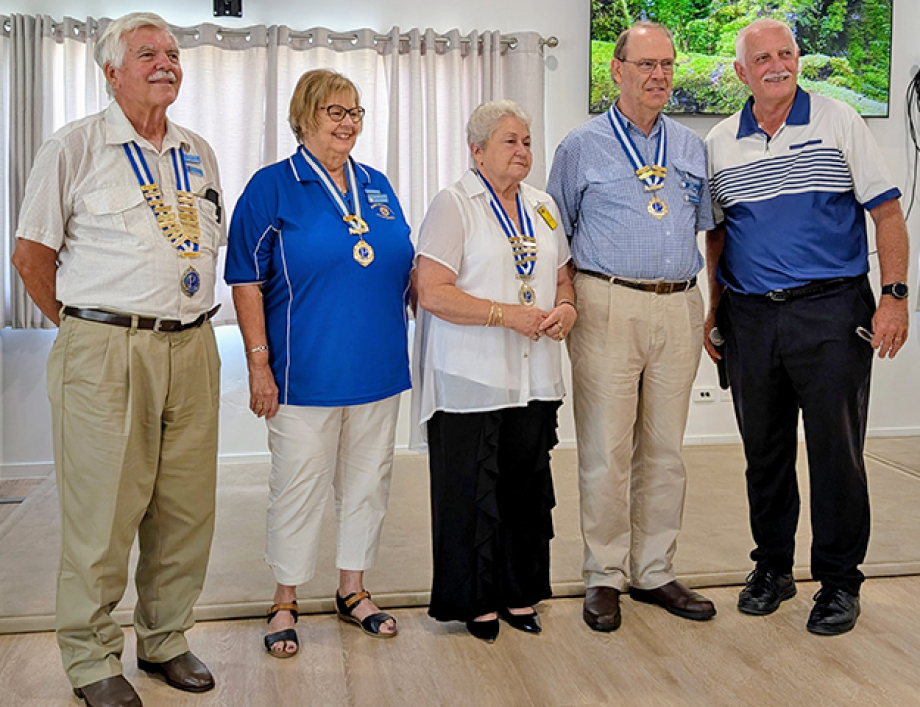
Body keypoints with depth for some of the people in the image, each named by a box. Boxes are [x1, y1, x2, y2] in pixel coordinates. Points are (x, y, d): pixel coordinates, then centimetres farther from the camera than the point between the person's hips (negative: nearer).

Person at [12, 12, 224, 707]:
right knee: (103, 509, 0)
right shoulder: (75, 147, 0)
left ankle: (166, 639, 26)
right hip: (106, 352, -5)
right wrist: (89, 327, 4)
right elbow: (32, 255, 1)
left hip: (192, 347, 5)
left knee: (186, 506, 9)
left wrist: (189, 318, 15)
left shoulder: (199, 153, 15)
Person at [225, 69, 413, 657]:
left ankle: (354, 590, 29)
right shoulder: (272, 187, -4)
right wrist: (259, 362, -12)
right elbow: (247, 282, -7)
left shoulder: (377, 186, 12)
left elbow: (405, 268, 20)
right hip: (306, 372, -5)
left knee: (369, 480, 12)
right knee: (299, 486, 3)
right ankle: (286, 602, 21)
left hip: (377, 367, 6)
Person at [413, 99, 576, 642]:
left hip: (534, 376, 6)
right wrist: (506, 315, -18)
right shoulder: (454, 205, -5)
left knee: (527, 486, 11)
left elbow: (563, 276, 22)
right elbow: (433, 292, -14)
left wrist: (566, 307, -1)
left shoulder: (542, 206, 15)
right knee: (472, 490, 2)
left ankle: (519, 593, 27)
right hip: (471, 377, -6)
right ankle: (475, 601, 19)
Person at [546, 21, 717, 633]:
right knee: (606, 451, -2)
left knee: (665, 449, 9)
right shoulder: (582, 147, 5)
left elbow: (706, 229, 20)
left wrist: (715, 307, 12)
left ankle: (655, 572, 21)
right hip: (609, 308, -4)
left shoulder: (693, 148, 16)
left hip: (679, 311, 4)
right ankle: (605, 577, 12)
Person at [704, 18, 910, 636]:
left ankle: (839, 581, 16)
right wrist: (715, 307, 11)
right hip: (749, 318, 3)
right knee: (764, 450, 11)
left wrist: (894, 296, -9)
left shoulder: (839, 123, 2)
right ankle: (772, 567, 28)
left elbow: (887, 213, 0)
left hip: (831, 312, -3)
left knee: (836, 451, 0)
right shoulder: (718, 145, 10)